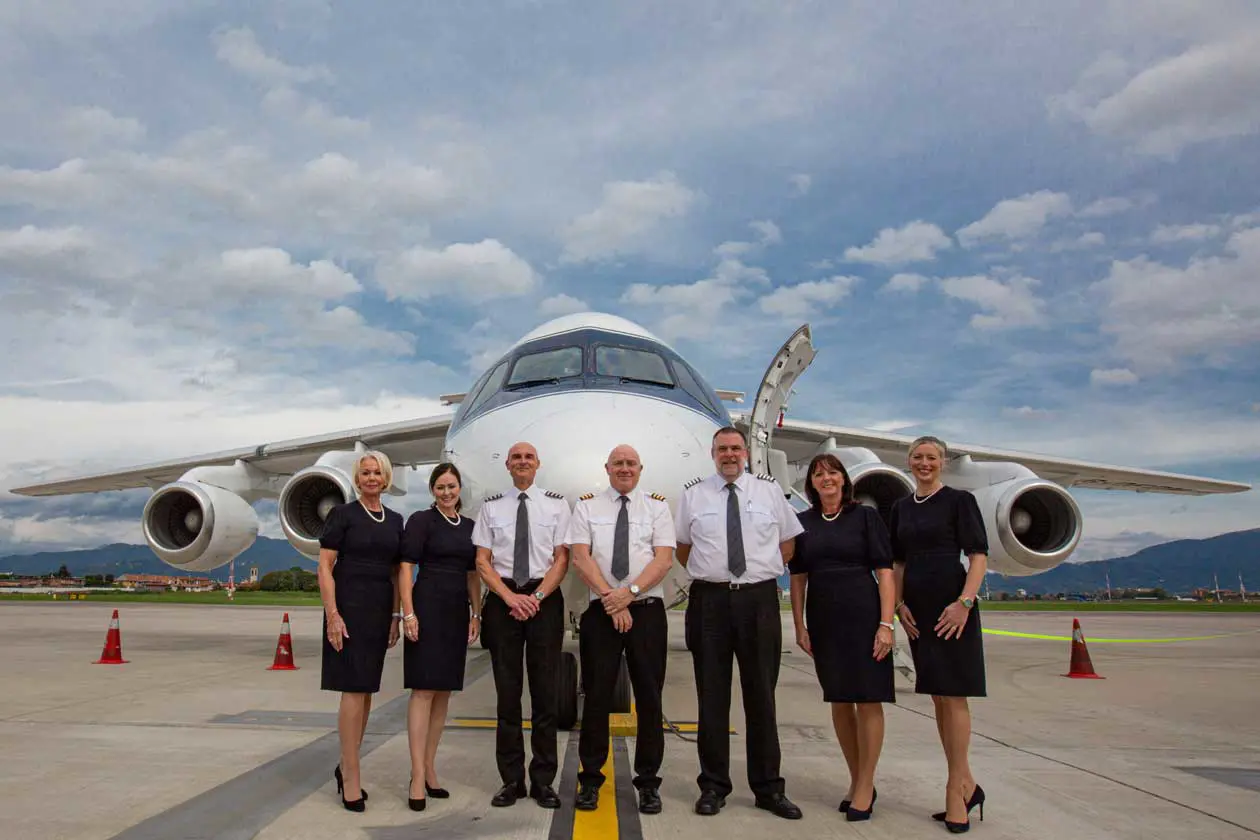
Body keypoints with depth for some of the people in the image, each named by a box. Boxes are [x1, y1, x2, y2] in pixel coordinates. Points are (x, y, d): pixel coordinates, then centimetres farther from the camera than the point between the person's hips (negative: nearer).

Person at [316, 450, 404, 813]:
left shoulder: (395, 520, 12)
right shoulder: (342, 514, -3)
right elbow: (325, 568, -7)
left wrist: (395, 616, 10)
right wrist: (332, 614, -15)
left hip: (380, 609, 6)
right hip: (349, 606, -5)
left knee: (367, 690, 10)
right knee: (354, 689, -7)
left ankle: (346, 766, 23)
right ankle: (351, 778, 1)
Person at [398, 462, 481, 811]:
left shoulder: (469, 526, 13)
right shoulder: (421, 520, -2)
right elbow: (406, 568, -8)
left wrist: (476, 614, 10)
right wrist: (408, 612, -16)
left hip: (457, 612, 6)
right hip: (428, 608, -6)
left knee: (443, 691, 10)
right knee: (424, 690, -7)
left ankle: (429, 768, 19)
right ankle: (418, 777, -4)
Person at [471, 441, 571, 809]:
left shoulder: (556, 504, 4)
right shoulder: (491, 506, 6)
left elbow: (562, 558, 0)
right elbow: (482, 561, 3)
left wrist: (537, 596, -12)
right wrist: (510, 597, -10)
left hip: (545, 599, -1)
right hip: (503, 598, 1)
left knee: (545, 690, 3)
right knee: (507, 690, 5)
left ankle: (543, 781, 14)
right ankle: (511, 780, 16)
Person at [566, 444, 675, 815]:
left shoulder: (657, 506, 7)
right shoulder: (587, 506, 7)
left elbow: (664, 559, -3)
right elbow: (580, 557, -3)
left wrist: (630, 592, -17)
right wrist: (610, 598, -13)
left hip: (647, 610, 0)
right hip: (600, 611, 0)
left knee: (649, 697, 5)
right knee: (597, 696, 4)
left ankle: (648, 782, 17)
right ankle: (590, 780, 18)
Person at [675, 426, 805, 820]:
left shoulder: (769, 490, 6)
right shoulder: (693, 494, 5)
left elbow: (787, 544, 13)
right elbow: (683, 549, 14)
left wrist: (765, 570, 5)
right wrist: (708, 571, 4)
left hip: (760, 599, 0)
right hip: (709, 600, 0)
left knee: (762, 695, 7)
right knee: (712, 695, 6)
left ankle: (768, 788, 18)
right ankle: (713, 786, 18)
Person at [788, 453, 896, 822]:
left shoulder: (865, 516, -1)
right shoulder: (803, 523, 7)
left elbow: (885, 573, -5)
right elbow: (798, 578, 8)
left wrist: (886, 624, -12)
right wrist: (800, 626, 3)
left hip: (862, 615, -3)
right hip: (823, 619, 4)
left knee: (867, 699, 0)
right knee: (838, 701, 11)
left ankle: (865, 787, 12)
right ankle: (856, 780, 26)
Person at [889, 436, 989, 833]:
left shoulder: (959, 500, -2)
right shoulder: (901, 507, 13)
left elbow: (978, 555, -8)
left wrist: (964, 602, -18)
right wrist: (898, 604, 4)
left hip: (952, 604, -6)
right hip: (918, 609, 6)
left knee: (952, 695, -4)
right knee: (938, 698, 10)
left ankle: (956, 788, 7)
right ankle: (967, 785, 21)